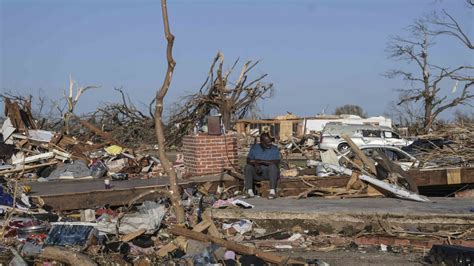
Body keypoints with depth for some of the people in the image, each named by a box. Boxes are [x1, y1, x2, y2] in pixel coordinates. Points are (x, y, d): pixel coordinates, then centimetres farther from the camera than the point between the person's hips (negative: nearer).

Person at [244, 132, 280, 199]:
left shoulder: (274, 149, -1)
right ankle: (249, 191, -28)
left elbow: (276, 162, -14)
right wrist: (255, 163, -24)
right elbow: (249, 160, -2)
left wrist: (262, 161, -20)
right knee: (248, 167, -23)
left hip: (271, 173, -2)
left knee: (273, 166, -32)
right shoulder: (254, 148, 7)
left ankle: (272, 191, -36)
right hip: (257, 173, 2)